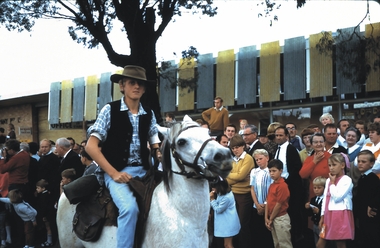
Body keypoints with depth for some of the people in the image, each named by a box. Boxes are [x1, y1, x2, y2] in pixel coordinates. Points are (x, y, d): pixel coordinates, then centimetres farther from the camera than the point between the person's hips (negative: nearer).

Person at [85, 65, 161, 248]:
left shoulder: (149, 114, 10)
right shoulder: (110, 110, -2)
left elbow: (156, 147, 14)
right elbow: (91, 146, -7)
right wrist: (114, 173, -15)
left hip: (143, 171, 5)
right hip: (116, 171, -5)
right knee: (130, 206, -31)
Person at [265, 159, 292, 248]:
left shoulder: (282, 186, -17)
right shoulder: (271, 185, 10)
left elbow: (279, 204, -17)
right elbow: (268, 202, 9)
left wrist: (271, 219, -9)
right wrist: (266, 218, 2)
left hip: (281, 219, -9)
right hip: (273, 219, 9)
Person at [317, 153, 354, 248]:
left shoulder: (347, 180, -9)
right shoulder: (328, 180, 13)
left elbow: (337, 197, -19)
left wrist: (332, 182, -8)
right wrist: (322, 217, 13)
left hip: (341, 216, -7)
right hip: (329, 215, 7)